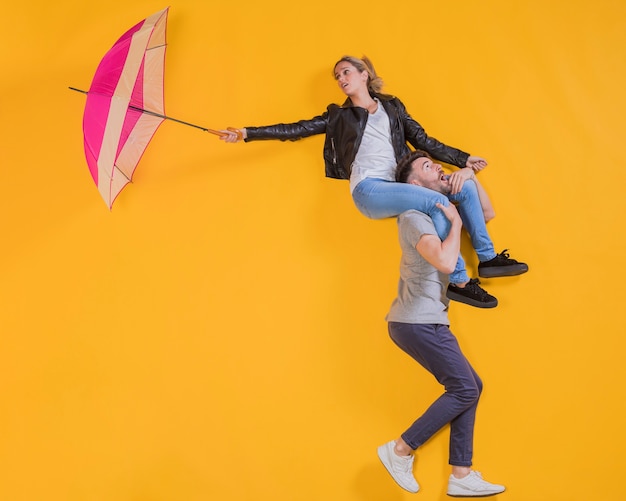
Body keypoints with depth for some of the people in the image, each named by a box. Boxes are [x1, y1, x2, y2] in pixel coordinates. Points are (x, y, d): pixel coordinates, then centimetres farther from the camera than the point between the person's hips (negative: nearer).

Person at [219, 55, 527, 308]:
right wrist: (246, 133, 1)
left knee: (465, 186, -12)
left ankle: (487, 258, -2)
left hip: (398, 188, 4)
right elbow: (295, 130, 11)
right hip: (369, 191, -4)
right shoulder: (338, 116, 17)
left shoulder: (392, 107, 24)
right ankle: (458, 281, -24)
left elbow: (424, 142, 19)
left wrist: (464, 160, 7)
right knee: (438, 202, -28)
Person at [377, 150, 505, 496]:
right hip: (417, 323, -10)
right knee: (464, 389, -8)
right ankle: (400, 451, 0)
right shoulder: (416, 218, -15)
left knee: (470, 387, 9)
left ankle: (460, 476, 11)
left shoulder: (439, 212, 15)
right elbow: (445, 261, -30)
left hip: (427, 322, 10)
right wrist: (456, 223, -15)